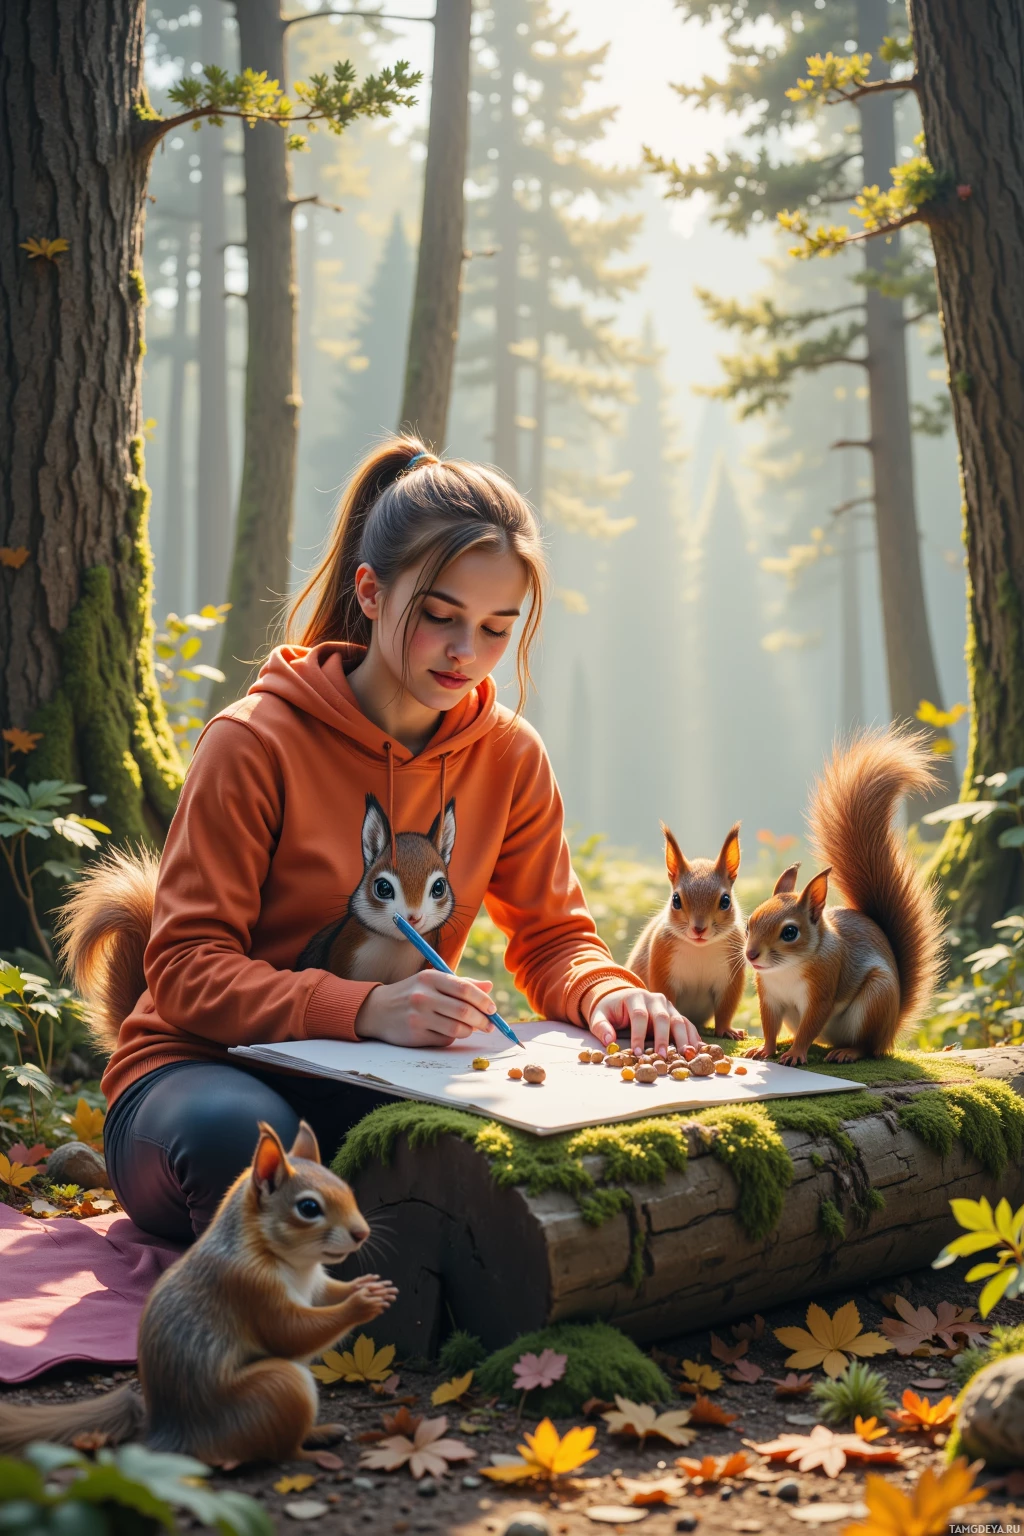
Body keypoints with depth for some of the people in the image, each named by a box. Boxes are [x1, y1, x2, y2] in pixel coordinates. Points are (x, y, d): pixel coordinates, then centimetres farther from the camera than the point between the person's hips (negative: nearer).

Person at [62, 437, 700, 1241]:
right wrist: (365, 1010, -31)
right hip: (209, 1072, -4)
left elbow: (552, 934, 12)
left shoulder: (511, 757, 3)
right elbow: (186, 970, -15)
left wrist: (604, 993, -13)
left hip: (377, 1089, 4)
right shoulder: (256, 742, -12)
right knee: (237, 1131, -41)